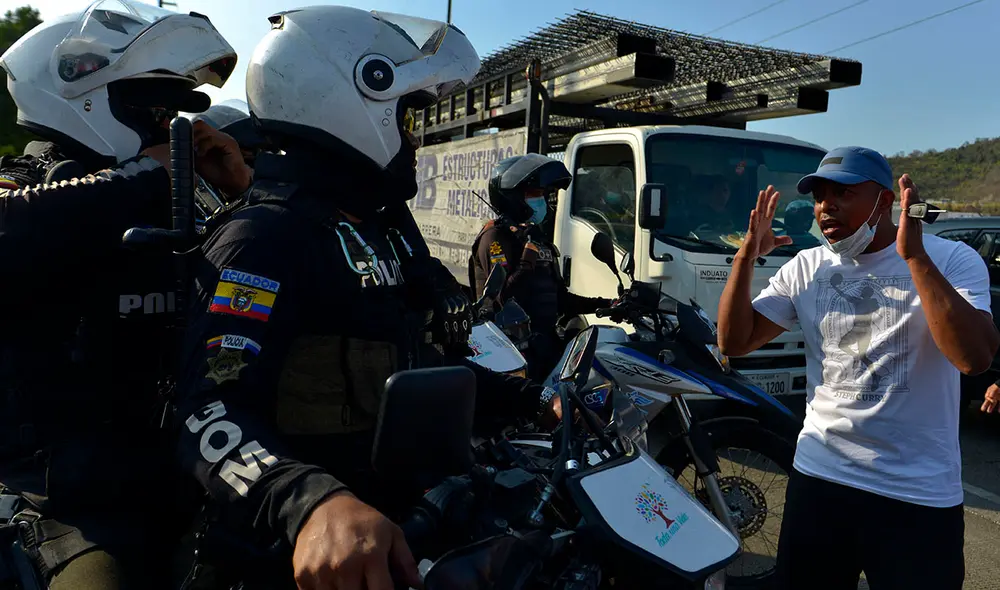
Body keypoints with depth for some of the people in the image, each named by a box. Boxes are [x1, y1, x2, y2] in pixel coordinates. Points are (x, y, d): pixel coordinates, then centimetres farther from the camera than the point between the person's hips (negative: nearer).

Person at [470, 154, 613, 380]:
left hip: (543, 342, 9)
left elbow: (558, 297, 19)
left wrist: (603, 305, 12)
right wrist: (528, 259, -27)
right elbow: (504, 296, -21)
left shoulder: (536, 238, 19)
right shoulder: (495, 237, -9)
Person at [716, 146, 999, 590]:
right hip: (817, 478, 4)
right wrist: (747, 255, -9)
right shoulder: (805, 267, 3)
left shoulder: (952, 261, -8)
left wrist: (914, 256, -26)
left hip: (920, 497, -3)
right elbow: (734, 342, 1)